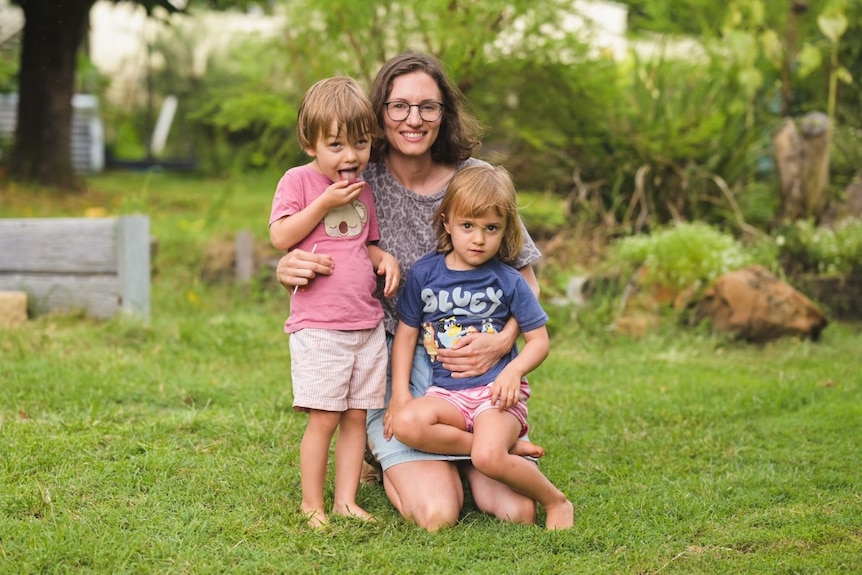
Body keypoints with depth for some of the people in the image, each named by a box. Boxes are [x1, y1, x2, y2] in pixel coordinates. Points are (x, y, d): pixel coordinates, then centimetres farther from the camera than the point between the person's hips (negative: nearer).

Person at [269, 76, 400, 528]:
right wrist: (325, 203, -17)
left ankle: (346, 500, 14)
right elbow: (280, 237, -13)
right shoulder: (298, 181, -3)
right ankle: (311, 504, 4)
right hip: (318, 325, -6)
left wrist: (385, 258, 4)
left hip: (367, 324, 6)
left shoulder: (362, 191, 14)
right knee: (324, 418, -7)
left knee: (357, 416, 7)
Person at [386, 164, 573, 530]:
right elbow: (406, 334, 10)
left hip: (496, 391, -3)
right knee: (407, 424, -29)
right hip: (447, 393, 3)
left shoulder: (508, 281, 1)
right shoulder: (424, 274, 5)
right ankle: (507, 447, -15)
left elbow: (539, 340, 4)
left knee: (489, 458, -31)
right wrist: (400, 393, 0)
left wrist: (514, 370, -16)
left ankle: (556, 501, -3)